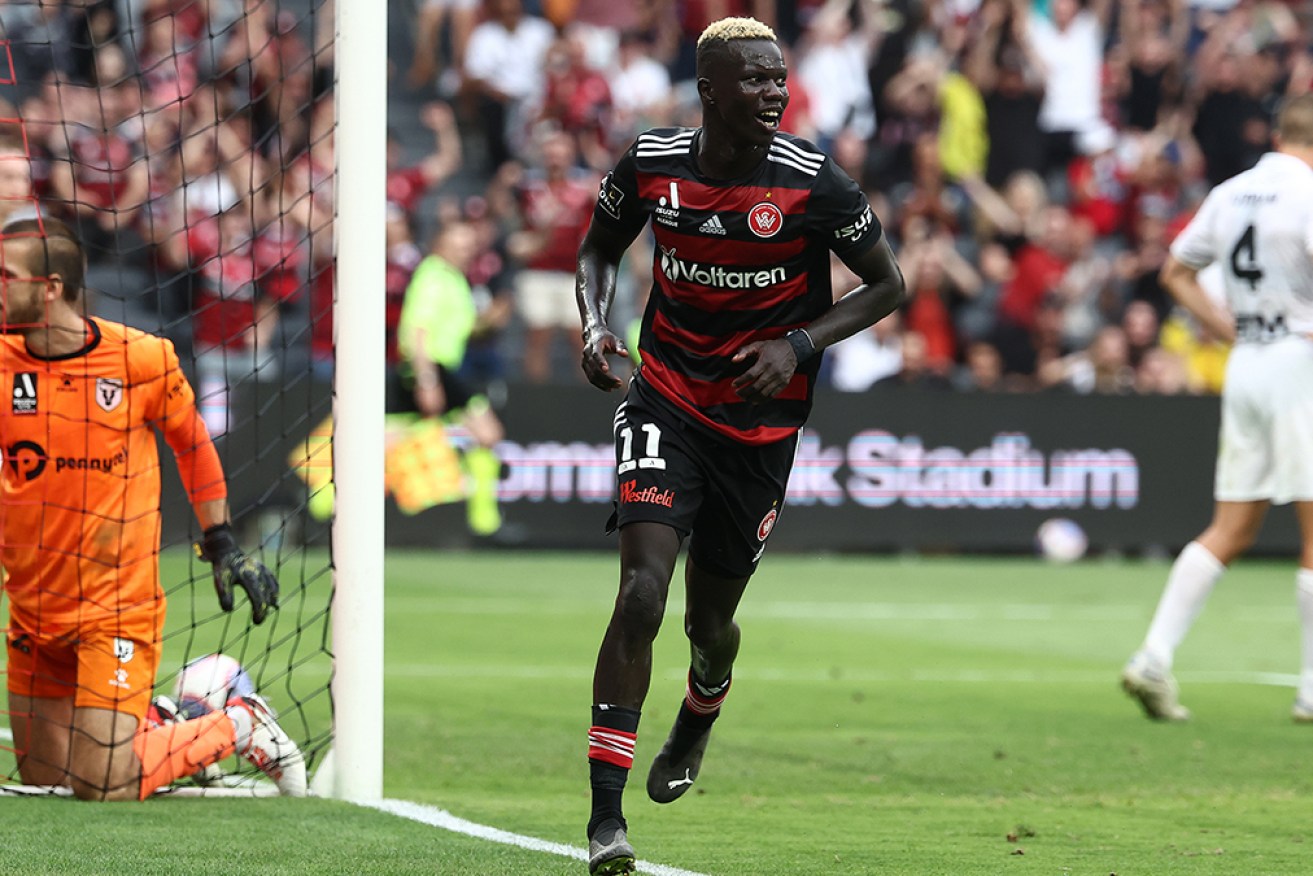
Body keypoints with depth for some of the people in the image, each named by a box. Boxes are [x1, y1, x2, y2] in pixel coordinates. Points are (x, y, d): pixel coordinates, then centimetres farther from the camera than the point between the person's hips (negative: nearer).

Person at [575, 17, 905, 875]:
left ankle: (696, 725, 50)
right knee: (642, 592, -18)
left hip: (761, 422, 0)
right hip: (666, 401, 0)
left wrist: (799, 346, -15)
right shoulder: (649, 165, -7)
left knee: (711, 619, 12)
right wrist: (596, 323, -7)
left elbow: (888, 285, -2)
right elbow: (600, 248, 13)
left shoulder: (814, 183, -14)